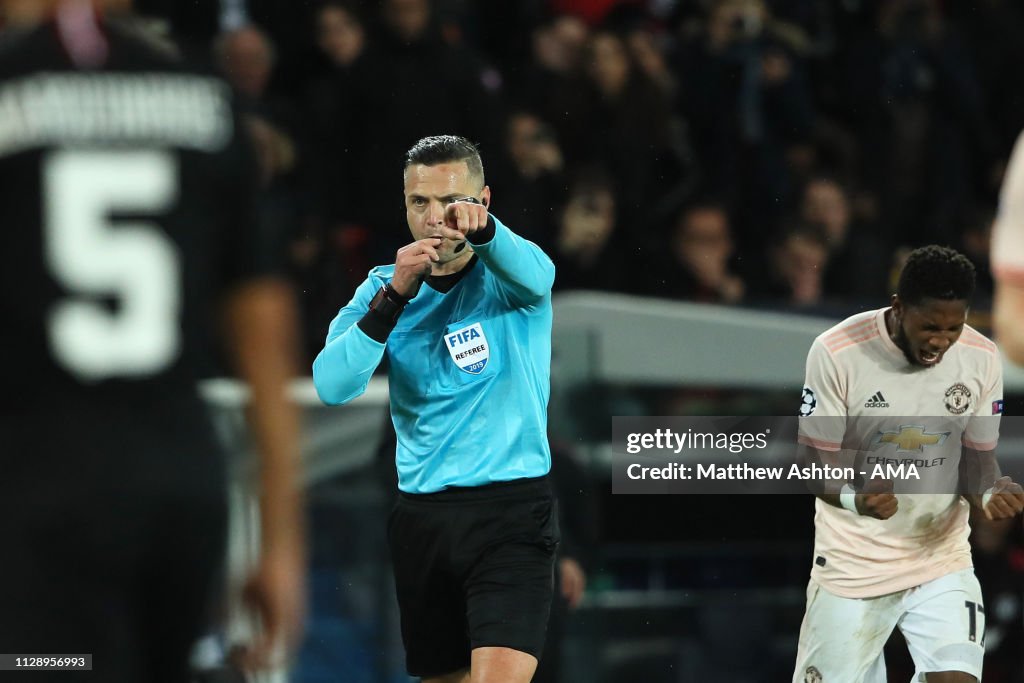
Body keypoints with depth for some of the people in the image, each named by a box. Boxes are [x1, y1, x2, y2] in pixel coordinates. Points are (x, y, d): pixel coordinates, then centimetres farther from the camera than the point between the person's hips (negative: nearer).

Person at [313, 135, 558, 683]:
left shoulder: (508, 275, -1)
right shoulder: (383, 289, 6)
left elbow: (533, 273, -27)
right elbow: (333, 385, -10)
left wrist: (480, 227, -48)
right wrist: (393, 297, -23)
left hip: (512, 511, -4)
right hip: (422, 515, 4)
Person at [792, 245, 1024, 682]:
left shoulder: (982, 359, -4)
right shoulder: (836, 353, -16)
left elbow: (978, 460, 5)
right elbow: (815, 465, -11)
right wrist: (854, 498, -33)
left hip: (941, 560, 2)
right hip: (852, 562, -2)